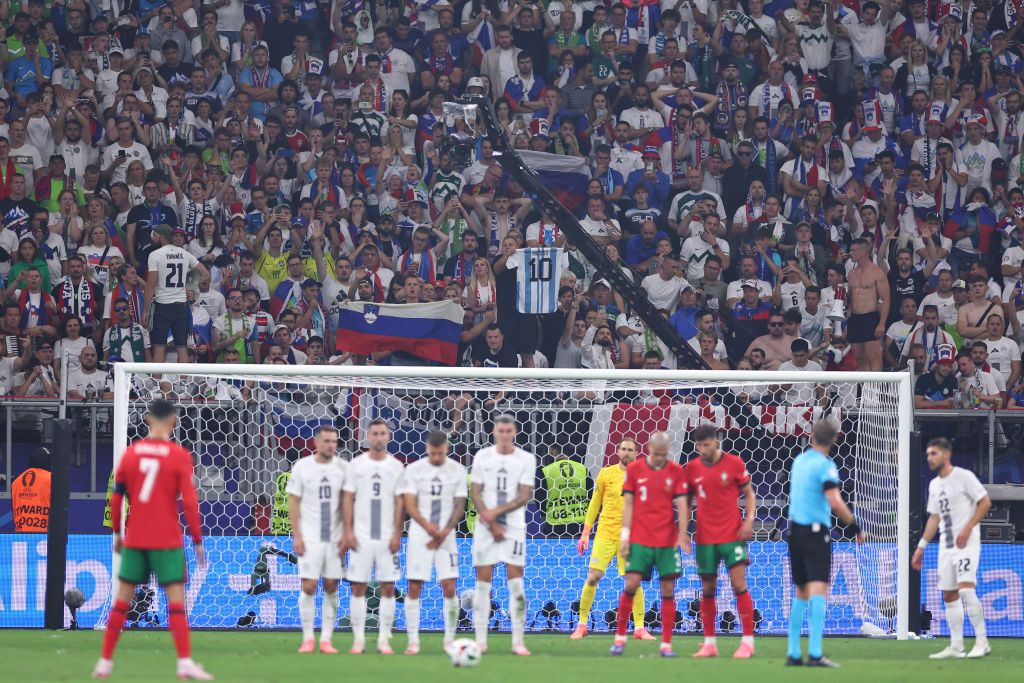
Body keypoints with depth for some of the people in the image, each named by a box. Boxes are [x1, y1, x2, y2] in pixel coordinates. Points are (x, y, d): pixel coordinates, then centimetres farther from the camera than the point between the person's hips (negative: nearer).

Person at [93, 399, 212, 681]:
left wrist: (117, 533, 18)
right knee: (176, 599, -3)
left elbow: (116, 497, 6)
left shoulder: (130, 453, 4)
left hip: (134, 540, 3)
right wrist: (198, 541, -4)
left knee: (122, 599, 10)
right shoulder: (179, 456, -6)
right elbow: (189, 501, -10)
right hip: (167, 540, -3)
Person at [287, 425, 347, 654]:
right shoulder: (302, 467, -1)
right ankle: (307, 639, 2)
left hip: (335, 538, 2)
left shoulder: (343, 468, 3)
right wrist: (296, 536, -5)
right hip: (310, 538, -2)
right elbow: (293, 502, 1)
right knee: (309, 586, -6)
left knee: (331, 587, 2)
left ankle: (326, 639, 7)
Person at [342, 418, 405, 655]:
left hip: (388, 536, 0)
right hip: (361, 536, 0)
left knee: (388, 587, -1)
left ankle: (384, 638, 4)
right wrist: (348, 531, -4)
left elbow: (399, 502, 5)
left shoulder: (395, 466, 5)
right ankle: (358, 638, 4)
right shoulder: (356, 464, 4)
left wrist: (397, 533, -3)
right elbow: (348, 499, 3)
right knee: (358, 587, -1)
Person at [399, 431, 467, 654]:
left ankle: (450, 640, 4)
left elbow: (459, 507, 4)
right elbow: (410, 506, -5)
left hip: (446, 537, 1)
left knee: (449, 587, -5)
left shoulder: (457, 471, 3)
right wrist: (429, 527, -20)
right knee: (414, 588, -3)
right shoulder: (414, 470, 0)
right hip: (419, 535, -1)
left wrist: (444, 533, -9)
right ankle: (413, 641, 1)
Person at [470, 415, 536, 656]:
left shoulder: (526, 459, 2)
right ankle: (480, 640, 4)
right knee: (483, 580, 0)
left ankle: (518, 641, -5)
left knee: (516, 581, -6)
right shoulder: (483, 457, 5)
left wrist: (496, 512, -14)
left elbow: (524, 496, -4)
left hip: (514, 527, -1)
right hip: (486, 527, 1)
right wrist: (492, 525, -7)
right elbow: (475, 494, 2)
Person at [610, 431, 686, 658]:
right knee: (631, 584, -8)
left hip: (667, 540, 1)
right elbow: (628, 503, 3)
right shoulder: (634, 469, 1)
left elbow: (681, 503, 0)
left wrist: (682, 534, -11)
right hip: (639, 538, -1)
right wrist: (624, 535, -2)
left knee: (668, 589, -1)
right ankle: (620, 637, 6)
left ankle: (666, 644, 5)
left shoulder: (676, 471, 3)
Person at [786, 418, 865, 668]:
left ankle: (793, 653, 14)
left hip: (795, 529, 7)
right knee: (818, 589, -13)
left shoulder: (799, 461, 12)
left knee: (801, 592, 15)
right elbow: (835, 502, -19)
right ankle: (815, 653, -24)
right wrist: (855, 526, -10)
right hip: (816, 530, -7)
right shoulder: (825, 465, -10)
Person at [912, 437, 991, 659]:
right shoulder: (934, 485, 15)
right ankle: (956, 647, 10)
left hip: (966, 543, -8)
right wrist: (921, 547, 18)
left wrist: (967, 528, -18)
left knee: (966, 589, -19)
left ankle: (982, 641, -13)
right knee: (949, 595, 6)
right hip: (946, 545, 8)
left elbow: (985, 502, -10)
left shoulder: (963, 477, -8)